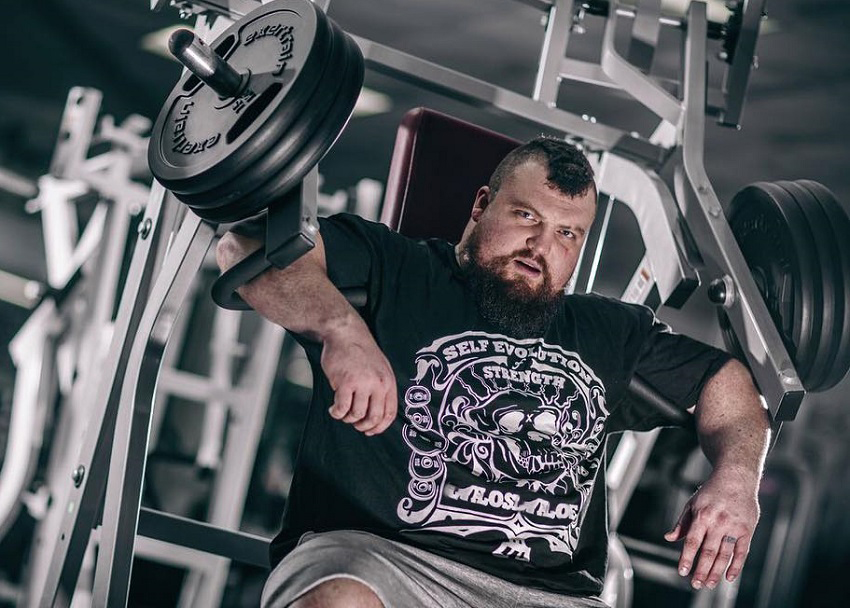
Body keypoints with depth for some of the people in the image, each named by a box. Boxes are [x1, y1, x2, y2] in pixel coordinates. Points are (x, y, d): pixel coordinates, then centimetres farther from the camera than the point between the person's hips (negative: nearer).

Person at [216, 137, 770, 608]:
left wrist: (735, 480, 8)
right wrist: (344, 329, -21)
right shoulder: (393, 271, 10)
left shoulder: (611, 334, 25)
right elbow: (250, 244, -2)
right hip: (377, 555, -4)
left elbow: (725, 380, 30)